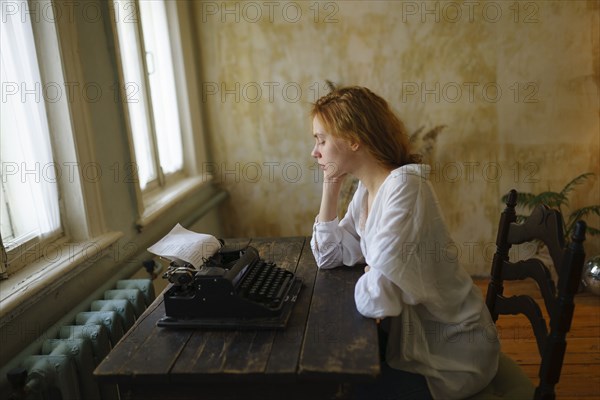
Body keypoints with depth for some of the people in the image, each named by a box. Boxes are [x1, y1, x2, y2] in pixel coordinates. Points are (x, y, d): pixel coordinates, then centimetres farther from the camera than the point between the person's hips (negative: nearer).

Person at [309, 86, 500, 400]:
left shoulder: (403, 186, -27)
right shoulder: (367, 188, 1)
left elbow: (375, 299, -34)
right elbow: (327, 256, 1)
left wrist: (368, 278, -12)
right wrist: (331, 185, -4)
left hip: (451, 354, -7)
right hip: (411, 335, 7)